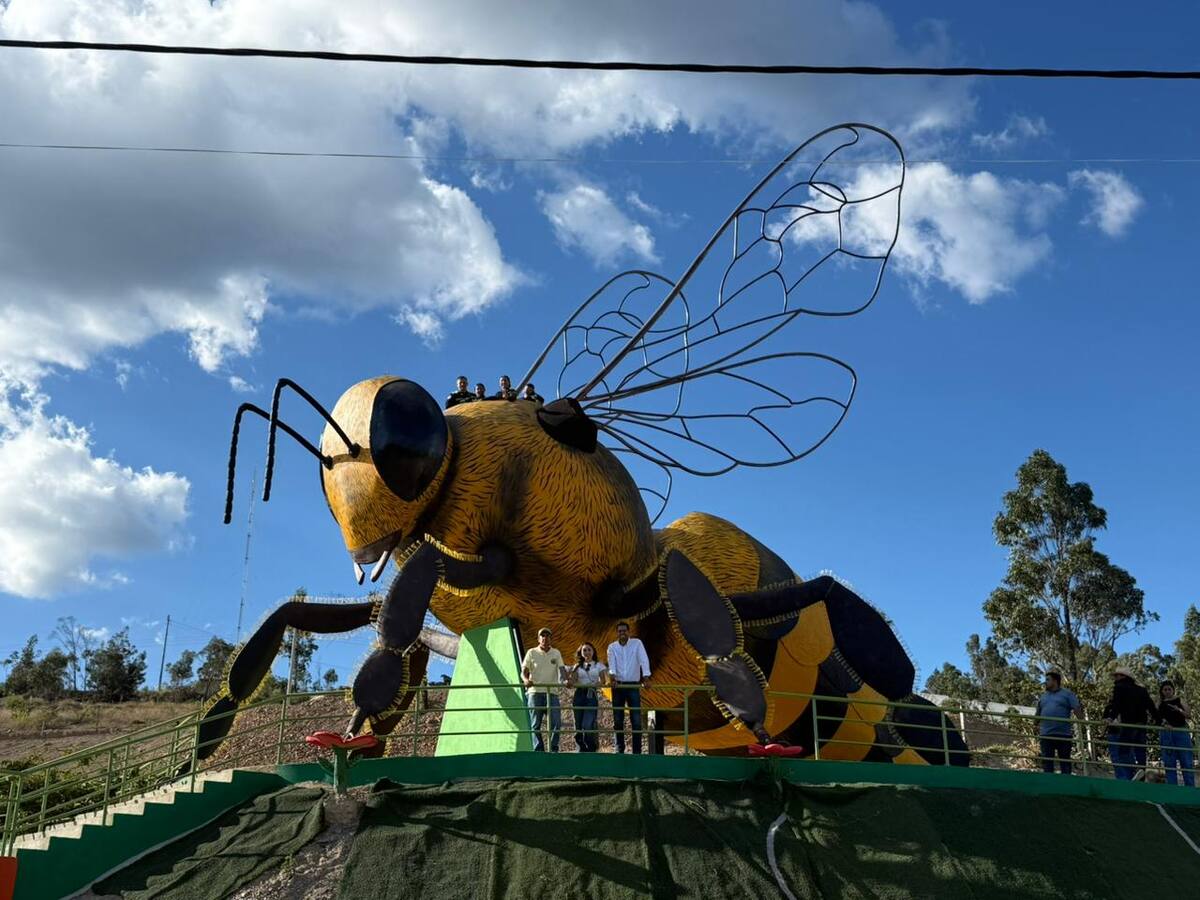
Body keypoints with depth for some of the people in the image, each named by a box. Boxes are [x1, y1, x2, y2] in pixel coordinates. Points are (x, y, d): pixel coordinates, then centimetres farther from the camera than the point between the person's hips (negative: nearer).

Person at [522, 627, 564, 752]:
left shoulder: (556, 653, 12)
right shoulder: (531, 653, 7)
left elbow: (561, 670, 2)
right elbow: (523, 672, 3)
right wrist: (526, 680, -21)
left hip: (552, 692, 1)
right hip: (535, 692, -1)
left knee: (556, 722, -8)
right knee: (535, 724, -1)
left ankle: (553, 749, 1)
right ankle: (538, 750, 3)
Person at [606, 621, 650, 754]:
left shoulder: (637, 643, 1)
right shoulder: (612, 647, 5)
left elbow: (644, 660, -10)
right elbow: (611, 663, -11)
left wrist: (646, 677, -25)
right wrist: (612, 676, -31)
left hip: (633, 685, -2)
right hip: (618, 685, 2)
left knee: (636, 720, -6)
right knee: (618, 719, 4)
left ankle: (637, 750, -3)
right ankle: (620, 748, 14)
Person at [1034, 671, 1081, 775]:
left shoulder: (1067, 694, 7)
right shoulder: (1043, 697, 20)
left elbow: (1077, 710, -4)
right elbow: (1037, 715, 21)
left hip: (1064, 735, -4)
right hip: (1046, 735, 4)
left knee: (1065, 762, 1)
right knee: (1047, 762, 2)